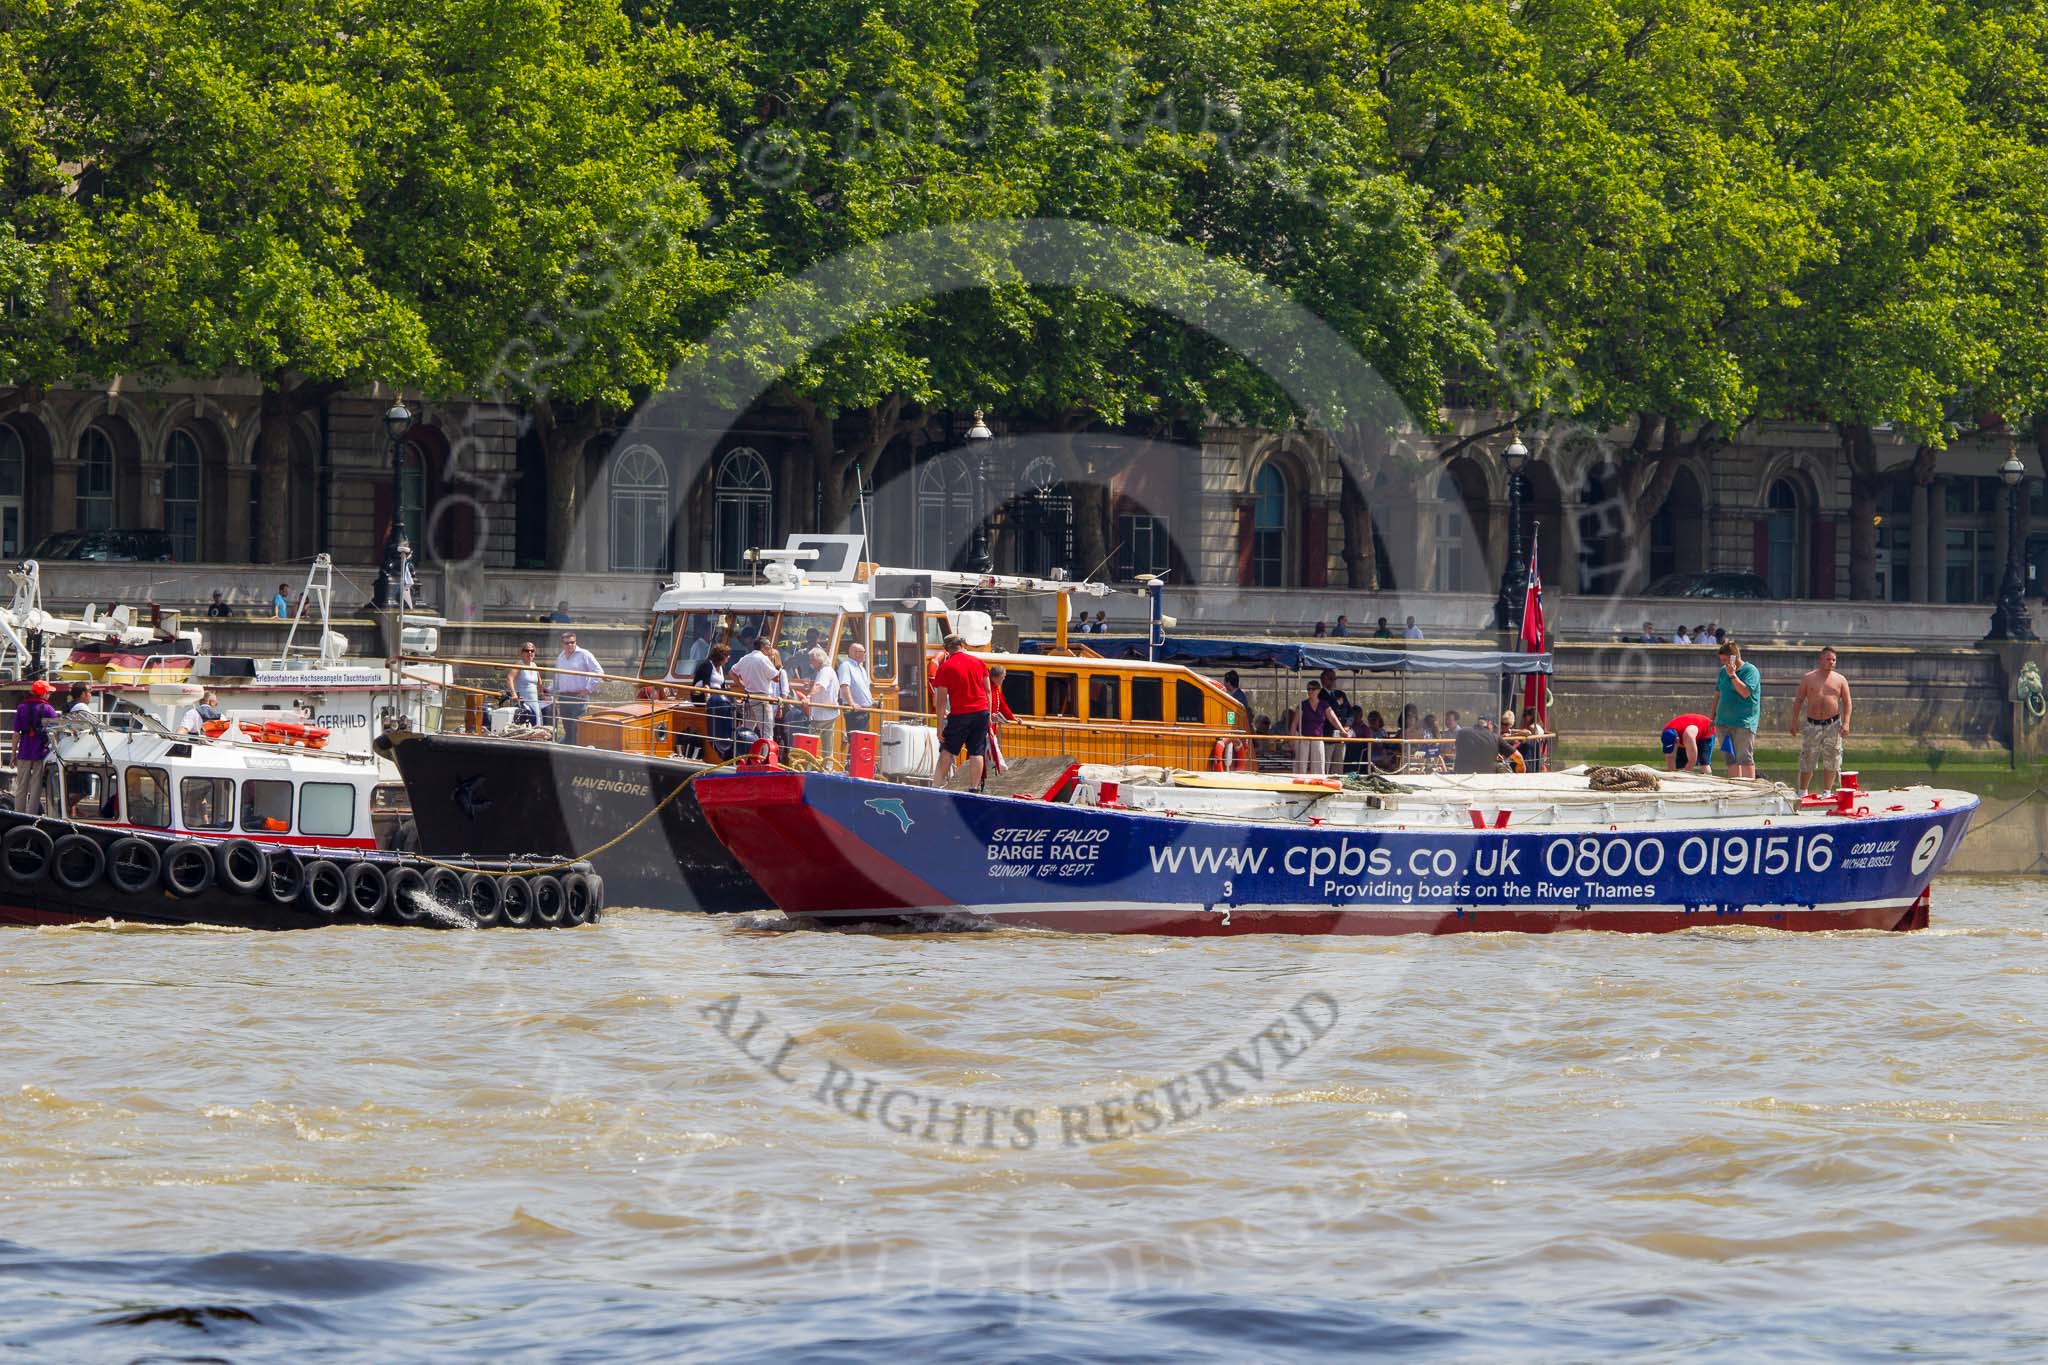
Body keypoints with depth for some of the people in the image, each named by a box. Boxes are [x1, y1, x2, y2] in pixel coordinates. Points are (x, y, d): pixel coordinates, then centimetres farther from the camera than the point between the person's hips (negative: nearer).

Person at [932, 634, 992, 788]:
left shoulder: (945, 667, -5)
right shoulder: (979, 663, 6)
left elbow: (942, 699, -7)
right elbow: (987, 691, 10)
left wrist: (940, 725, -5)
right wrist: (988, 715, 18)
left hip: (959, 714, -3)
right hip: (981, 712, 3)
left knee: (947, 751, 5)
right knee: (977, 752, 6)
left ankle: (936, 786, 3)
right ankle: (975, 788, 3)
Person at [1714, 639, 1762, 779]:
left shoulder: (1750, 670, -7)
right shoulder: (1723, 671, 13)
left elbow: (1745, 692, -19)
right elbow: (1718, 694, 20)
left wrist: (1733, 675, -20)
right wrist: (1713, 716, 17)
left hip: (1744, 723, -7)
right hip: (1724, 722, 7)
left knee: (1745, 759, -11)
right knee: (1731, 759, 8)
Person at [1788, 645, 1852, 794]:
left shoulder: (1840, 680, 7)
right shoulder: (1808, 678, 7)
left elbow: (1847, 703, 5)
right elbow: (1799, 700, 7)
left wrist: (1845, 723, -7)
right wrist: (1794, 722, -1)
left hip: (1832, 725, 0)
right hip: (1812, 724, 0)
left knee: (1831, 761, 0)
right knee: (1807, 761, 1)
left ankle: (1826, 792, 8)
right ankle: (1802, 792, 13)